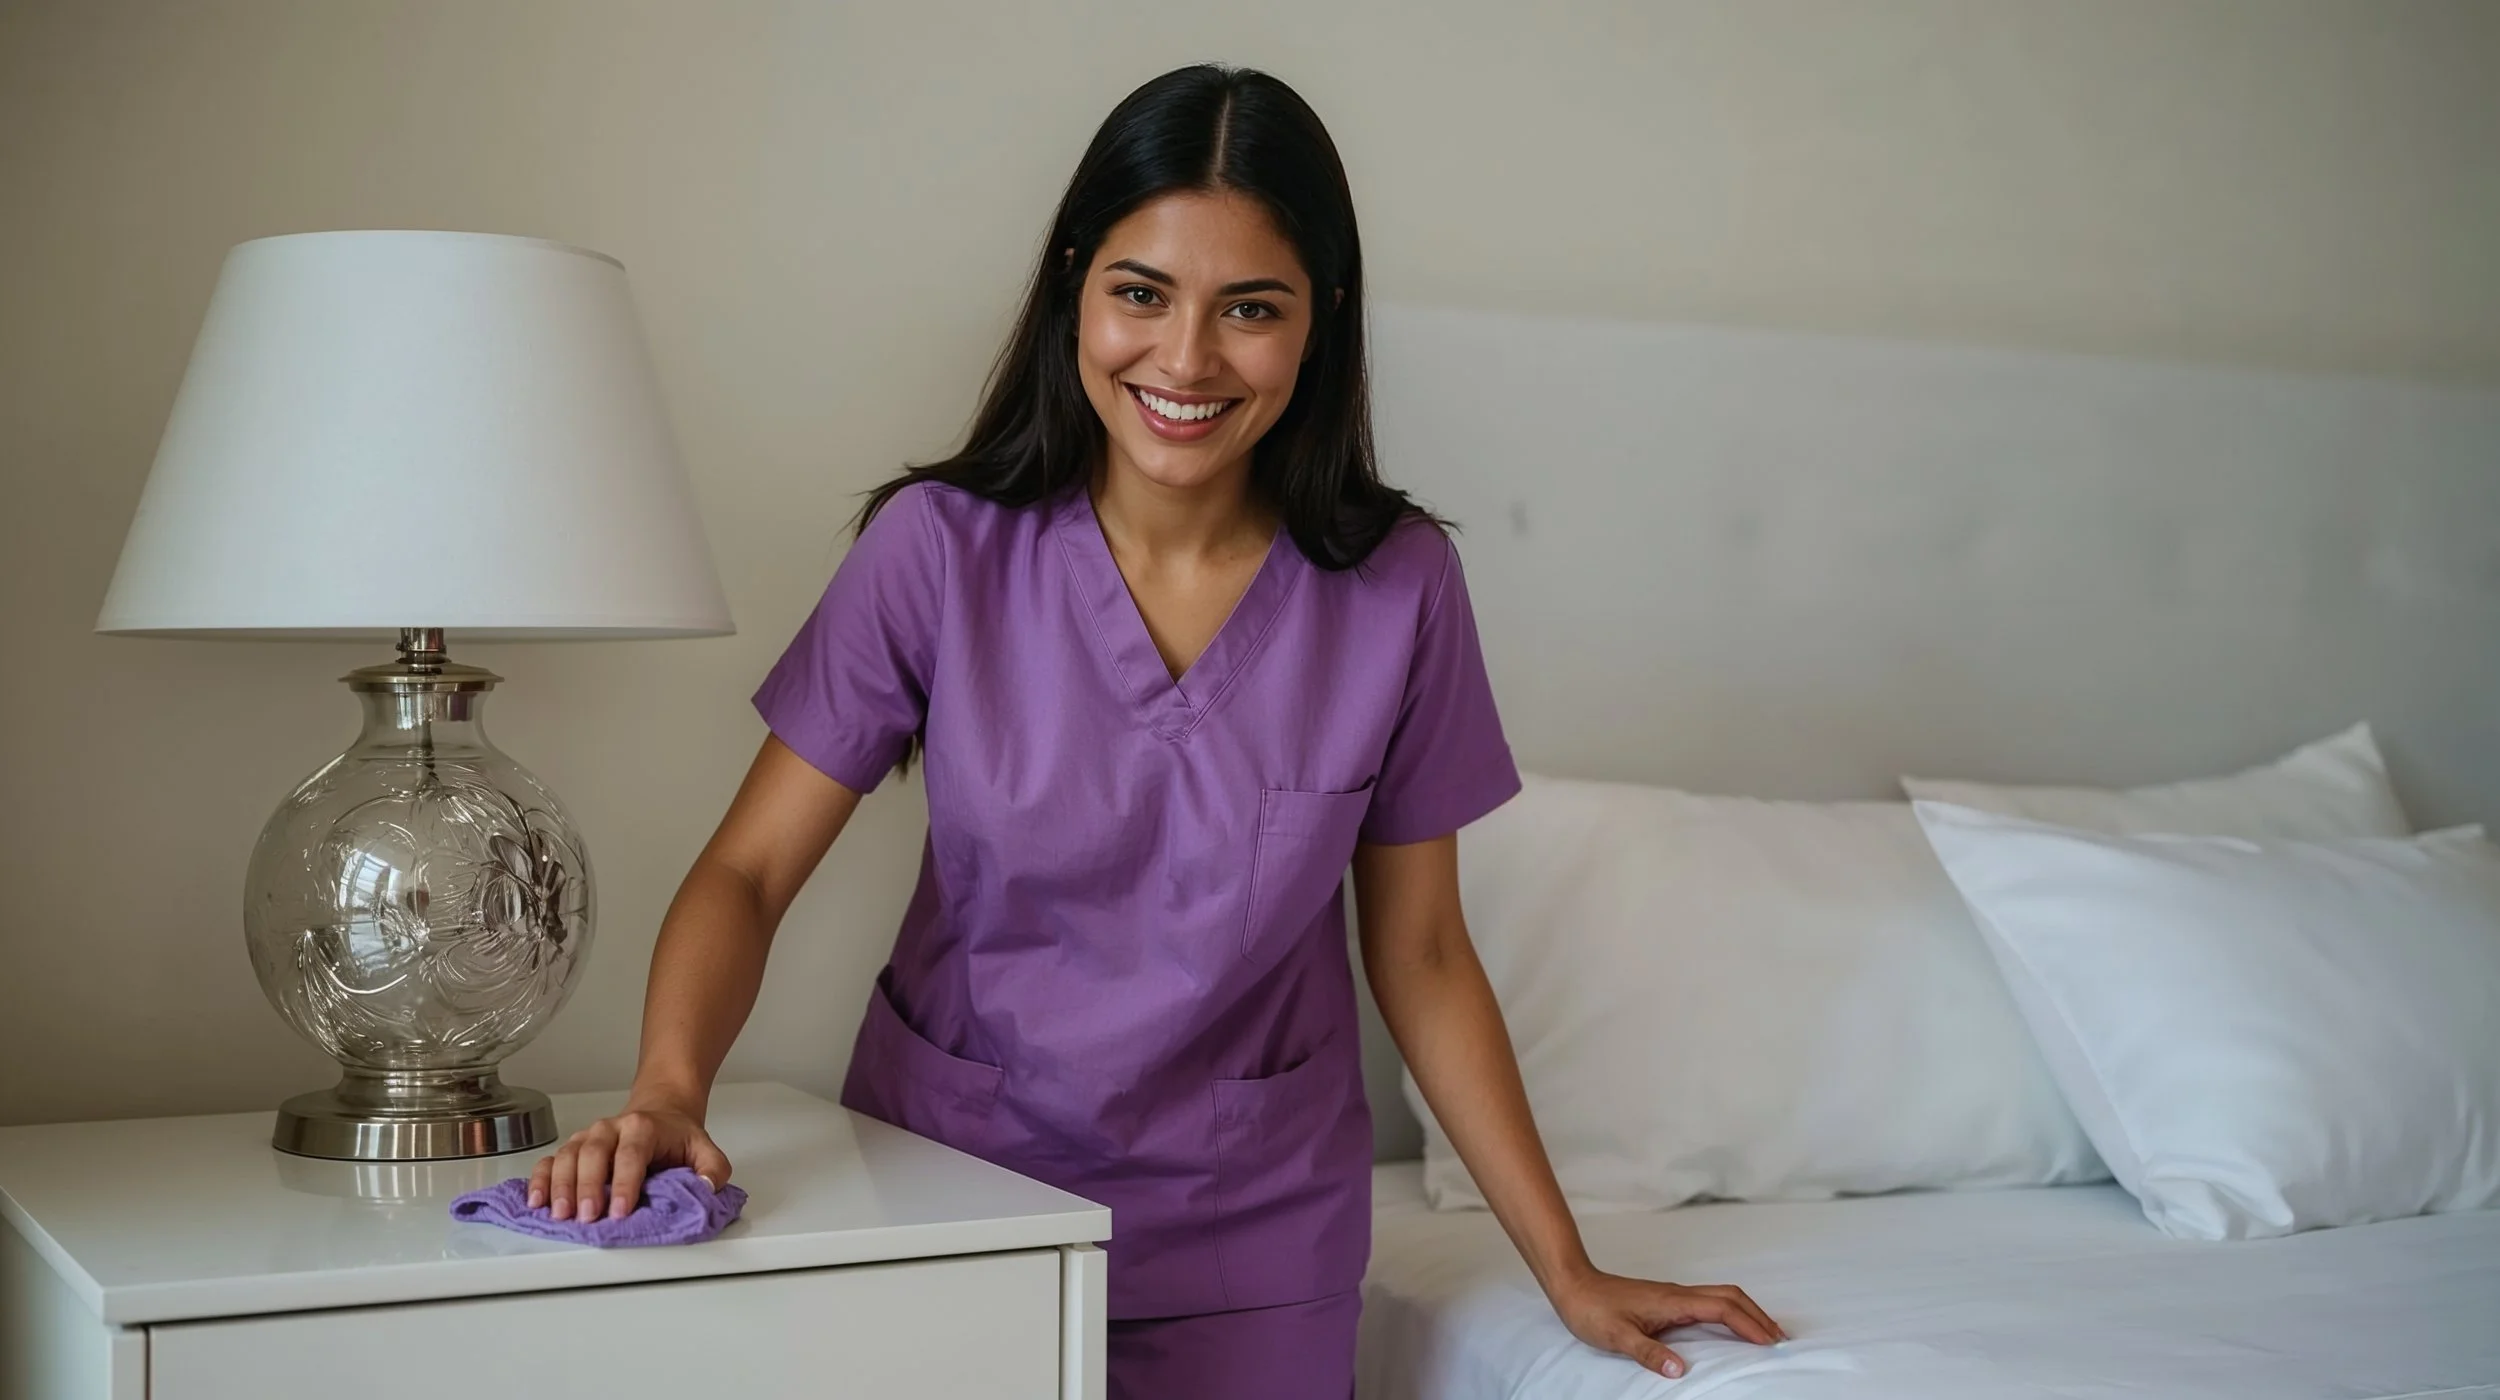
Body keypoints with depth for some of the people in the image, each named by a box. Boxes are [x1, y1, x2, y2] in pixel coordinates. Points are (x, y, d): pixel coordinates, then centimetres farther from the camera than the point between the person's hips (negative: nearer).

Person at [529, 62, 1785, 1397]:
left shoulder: (1398, 586, -11)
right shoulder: (941, 546, -14)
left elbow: (1421, 957, -2)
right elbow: (749, 871, -12)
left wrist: (1568, 1270, 0)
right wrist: (667, 1090, -31)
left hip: (1252, 1235, 1)